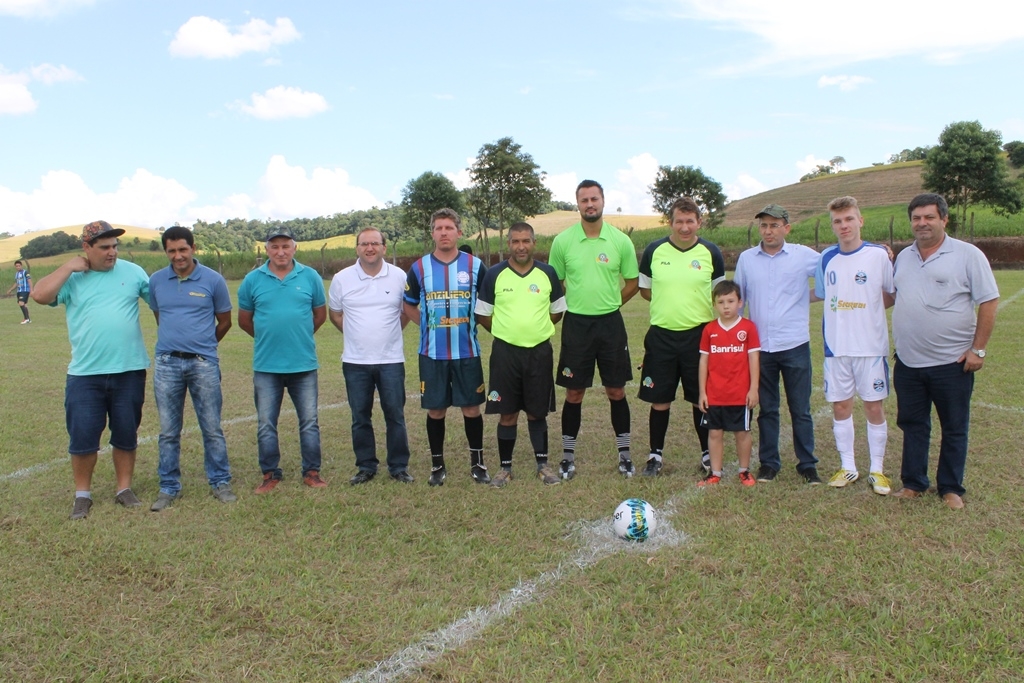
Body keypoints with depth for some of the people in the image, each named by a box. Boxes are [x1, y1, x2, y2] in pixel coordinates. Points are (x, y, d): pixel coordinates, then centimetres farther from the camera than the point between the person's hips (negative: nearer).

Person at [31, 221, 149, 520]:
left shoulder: (133, 272, 2)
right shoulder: (72, 278, 2)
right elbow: (39, 295, -13)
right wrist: (69, 267, -11)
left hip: (129, 371, 0)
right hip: (85, 374, 0)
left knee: (126, 436, 11)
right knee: (82, 437, 5)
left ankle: (124, 489, 25)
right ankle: (82, 494, 21)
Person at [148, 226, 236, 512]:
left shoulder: (213, 280, -3)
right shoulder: (156, 281, 4)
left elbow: (224, 321, 8)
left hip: (204, 363, -2)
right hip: (167, 363, 2)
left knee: (212, 428, 5)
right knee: (169, 431, 9)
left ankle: (220, 482, 18)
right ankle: (169, 487, 20)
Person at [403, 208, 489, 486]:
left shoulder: (475, 265, 0)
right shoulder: (419, 268, 1)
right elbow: (408, 305, 14)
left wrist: (471, 323, 4)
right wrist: (429, 325, 5)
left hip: (467, 352, 0)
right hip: (432, 353, 1)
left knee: (471, 408, 5)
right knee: (435, 410, 6)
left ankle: (478, 462, 21)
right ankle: (437, 464, 21)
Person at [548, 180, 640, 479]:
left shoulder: (621, 240, -2)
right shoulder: (562, 241, -3)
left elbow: (632, 283, 8)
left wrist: (608, 305, 5)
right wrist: (579, 303, 4)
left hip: (611, 323, 1)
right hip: (576, 323, 0)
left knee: (616, 391, 8)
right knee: (574, 393, 6)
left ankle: (624, 453, 23)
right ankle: (568, 455, 19)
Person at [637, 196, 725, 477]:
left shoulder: (711, 253, 0)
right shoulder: (654, 250, 0)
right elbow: (644, 289, 11)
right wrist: (669, 302, -2)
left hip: (699, 335, 0)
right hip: (661, 335, 0)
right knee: (659, 399, 6)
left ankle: (708, 454, 23)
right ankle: (656, 454, 21)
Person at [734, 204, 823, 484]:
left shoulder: (804, 255, -2)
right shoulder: (746, 258, 5)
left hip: (795, 345, -2)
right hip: (761, 346, 2)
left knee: (800, 409, 6)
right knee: (766, 409, 11)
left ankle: (807, 464, 18)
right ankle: (768, 462, 21)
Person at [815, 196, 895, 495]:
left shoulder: (879, 255, -5)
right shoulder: (827, 258, 5)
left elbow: (894, 296, 3)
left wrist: (867, 310, -8)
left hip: (871, 345, -3)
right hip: (836, 347, 3)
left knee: (874, 407, 4)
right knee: (840, 406, 8)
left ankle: (877, 469, 18)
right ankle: (847, 467, 22)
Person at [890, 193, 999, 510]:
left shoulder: (968, 255, -6)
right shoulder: (903, 257, 10)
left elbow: (989, 301, -7)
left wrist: (978, 349, -11)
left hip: (952, 362, -4)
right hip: (908, 362, 5)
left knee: (954, 429, 8)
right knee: (912, 425, 13)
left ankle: (951, 489, 21)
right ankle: (913, 483, 25)